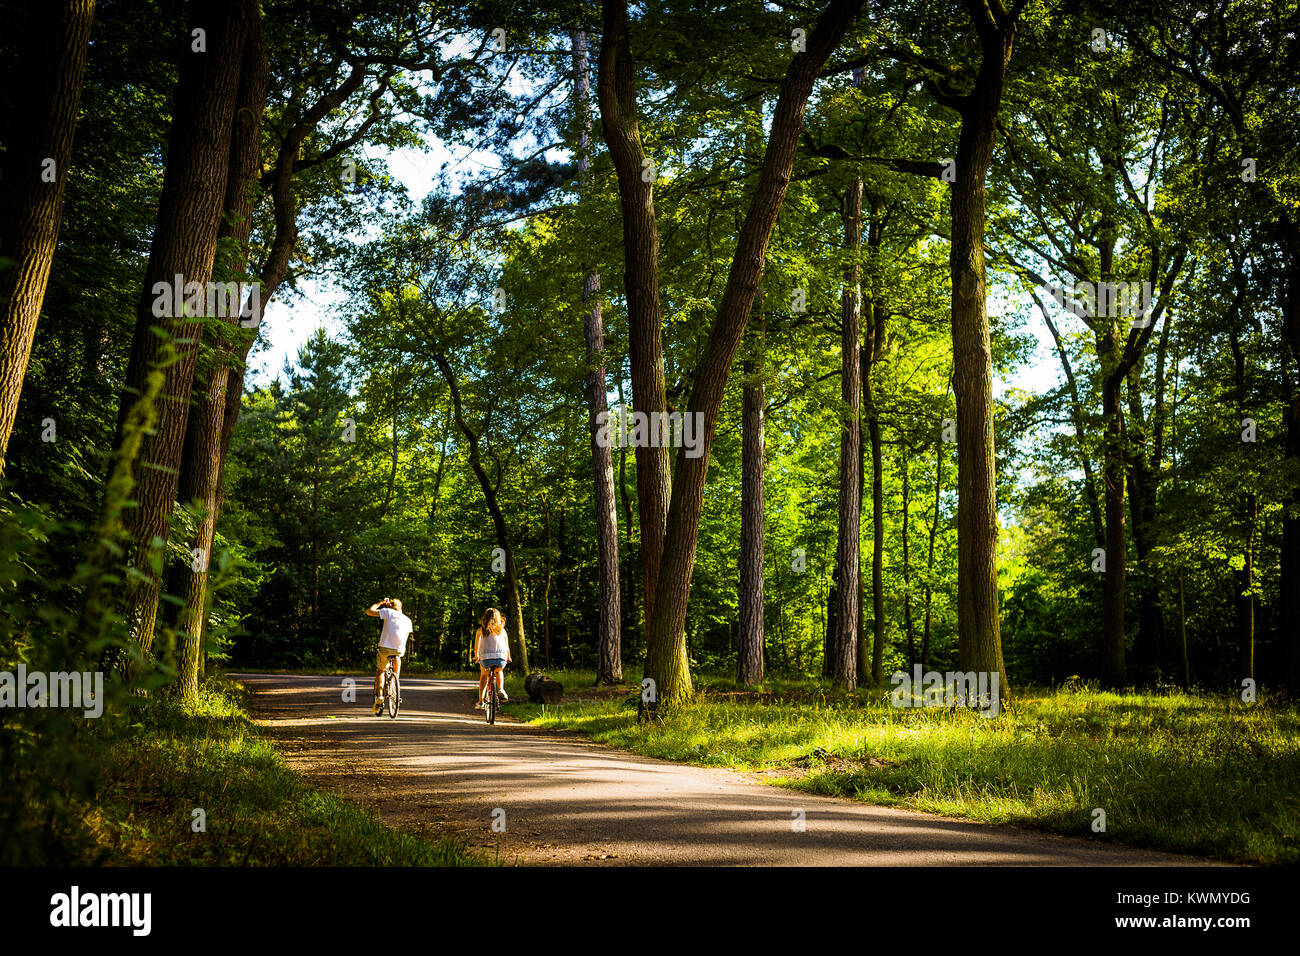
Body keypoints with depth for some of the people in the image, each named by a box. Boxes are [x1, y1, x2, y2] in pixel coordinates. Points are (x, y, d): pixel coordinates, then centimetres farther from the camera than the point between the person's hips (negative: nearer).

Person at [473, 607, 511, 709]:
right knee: (499, 671, 36)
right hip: (501, 659, 1)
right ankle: (501, 689, 12)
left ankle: (480, 702, 20)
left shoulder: (481, 630, 10)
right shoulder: (502, 630, 13)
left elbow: (476, 647, 16)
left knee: (484, 675, 30)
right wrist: (508, 658, 37)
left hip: (486, 658, -1)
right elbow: (507, 647, 18)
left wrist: (476, 657, 37)